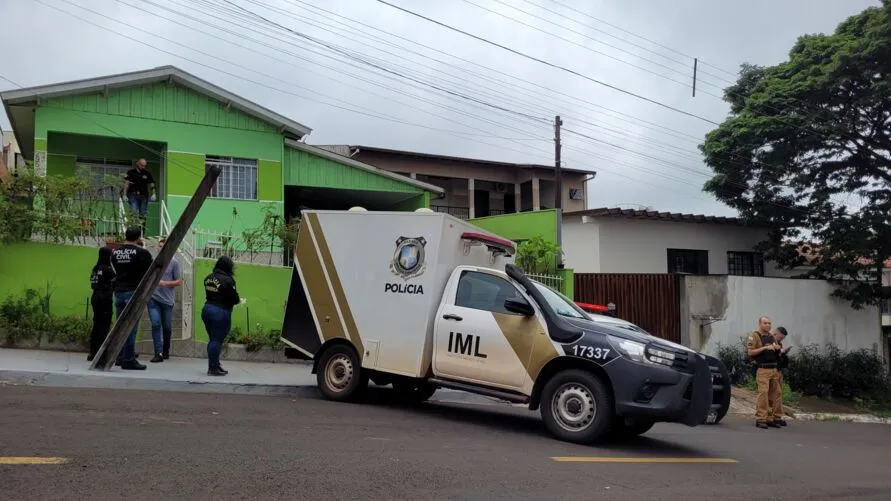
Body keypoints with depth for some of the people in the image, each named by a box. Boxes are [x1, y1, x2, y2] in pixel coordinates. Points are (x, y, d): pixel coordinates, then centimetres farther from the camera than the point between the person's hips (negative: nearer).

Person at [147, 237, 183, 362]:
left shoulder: (174, 263, -3)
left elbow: (179, 281, -3)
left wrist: (165, 283, -15)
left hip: (167, 300, -1)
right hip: (153, 298, 1)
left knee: (167, 327, 9)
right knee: (156, 324, -11)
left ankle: (166, 351, 27)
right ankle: (158, 353, -10)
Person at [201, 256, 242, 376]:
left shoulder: (208, 277, 7)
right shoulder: (228, 280, -15)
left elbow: (209, 294, 10)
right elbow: (235, 299, -13)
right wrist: (239, 301, 11)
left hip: (207, 308, 7)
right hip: (221, 312, -7)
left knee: (213, 339, 15)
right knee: (217, 340, -1)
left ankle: (215, 365, 23)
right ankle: (213, 368, 3)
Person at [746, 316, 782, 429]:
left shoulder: (772, 336, 17)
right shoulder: (754, 336, -4)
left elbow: (777, 350, 22)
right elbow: (750, 352, -11)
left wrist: (777, 348, -1)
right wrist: (765, 348, -17)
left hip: (773, 369, 7)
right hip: (762, 369, -7)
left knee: (774, 393, 7)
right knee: (763, 393, -12)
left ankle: (770, 418, 14)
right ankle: (760, 419, -10)